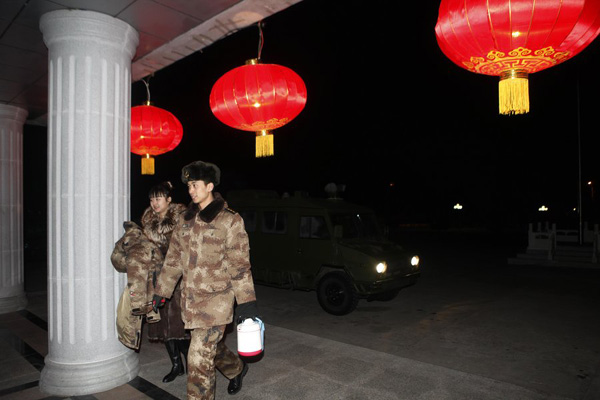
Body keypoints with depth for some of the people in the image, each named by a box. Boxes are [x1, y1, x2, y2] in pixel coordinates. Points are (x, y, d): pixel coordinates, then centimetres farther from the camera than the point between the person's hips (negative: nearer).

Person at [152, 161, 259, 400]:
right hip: (191, 299, 7)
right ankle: (237, 369, 50)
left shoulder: (229, 221, -10)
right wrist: (161, 291, 14)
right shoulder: (186, 219, 8)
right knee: (211, 347, 23)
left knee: (199, 359, -5)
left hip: (216, 301, -6)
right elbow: (173, 259, 14)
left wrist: (246, 302, -11)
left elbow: (239, 264, -10)